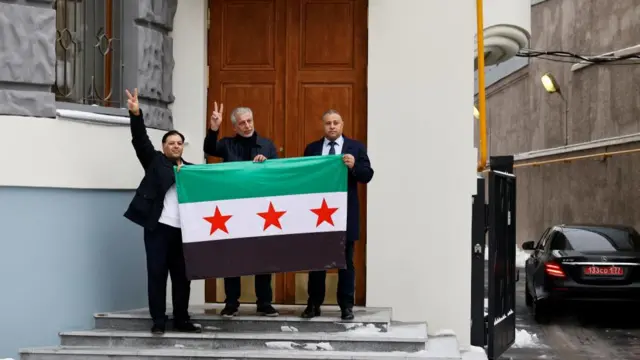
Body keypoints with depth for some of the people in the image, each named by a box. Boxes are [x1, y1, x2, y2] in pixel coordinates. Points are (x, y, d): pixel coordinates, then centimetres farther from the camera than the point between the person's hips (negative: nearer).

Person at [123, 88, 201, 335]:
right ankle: (158, 321, 5)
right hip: (157, 226, -3)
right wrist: (136, 114, -19)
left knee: (182, 275, 6)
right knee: (157, 273, -1)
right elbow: (140, 140, -6)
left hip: (182, 229, 3)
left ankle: (181, 320, 15)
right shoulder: (155, 161, 8)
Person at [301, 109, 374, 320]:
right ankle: (314, 304, 15)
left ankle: (346, 306, 10)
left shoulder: (356, 147, 3)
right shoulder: (312, 148, 8)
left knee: (346, 262, 4)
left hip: (345, 214, -2)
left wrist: (354, 166, -21)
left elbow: (367, 176, -4)